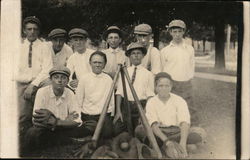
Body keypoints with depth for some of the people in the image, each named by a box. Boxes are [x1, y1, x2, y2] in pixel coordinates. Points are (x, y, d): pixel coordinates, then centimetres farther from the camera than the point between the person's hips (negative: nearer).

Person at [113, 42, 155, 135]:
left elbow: (150, 95, 0)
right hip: (126, 105, 2)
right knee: (117, 131, -9)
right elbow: (119, 92, 4)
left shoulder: (148, 74, 5)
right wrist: (118, 111, -5)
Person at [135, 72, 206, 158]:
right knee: (139, 130, -29)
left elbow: (184, 122, -19)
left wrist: (183, 143, -36)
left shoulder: (179, 100, -5)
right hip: (159, 132, -2)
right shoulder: (151, 102, -5)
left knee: (201, 133, -27)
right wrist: (166, 140, -36)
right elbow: (153, 124, -19)